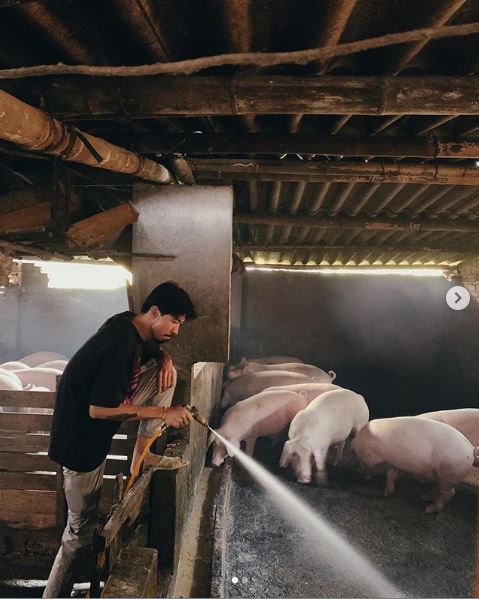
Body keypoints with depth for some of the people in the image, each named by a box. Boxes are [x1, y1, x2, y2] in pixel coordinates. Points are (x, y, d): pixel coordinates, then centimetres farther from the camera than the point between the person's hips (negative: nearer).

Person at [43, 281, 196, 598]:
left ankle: (142, 452, 11)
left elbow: (157, 352, 17)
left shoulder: (131, 325, -4)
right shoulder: (122, 343, -31)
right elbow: (99, 410, -31)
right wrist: (162, 412, -25)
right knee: (82, 530, 3)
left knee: (168, 374, 2)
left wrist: (165, 358, -9)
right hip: (82, 435, -8)